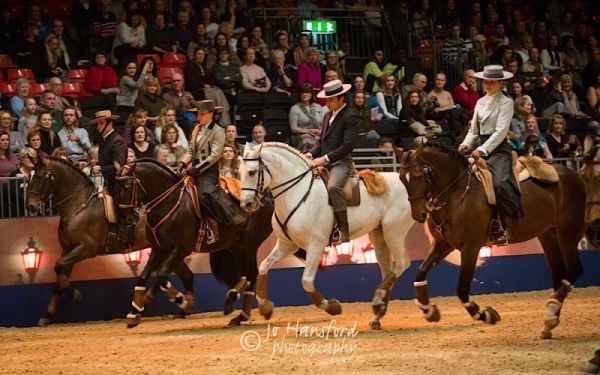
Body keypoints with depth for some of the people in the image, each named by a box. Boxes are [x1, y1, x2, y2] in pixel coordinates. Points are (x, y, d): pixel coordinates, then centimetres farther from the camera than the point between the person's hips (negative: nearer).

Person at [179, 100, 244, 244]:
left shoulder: (218, 131, -6)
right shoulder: (197, 129, 16)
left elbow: (215, 155, -14)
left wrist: (198, 167, -20)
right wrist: (184, 162, 1)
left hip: (209, 171, -8)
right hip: (195, 169, 8)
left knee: (204, 195, -27)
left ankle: (213, 231, -19)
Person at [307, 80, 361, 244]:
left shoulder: (350, 117, -6)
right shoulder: (327, 116, 20)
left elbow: (348, 145, -16)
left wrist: (325, 158, -22)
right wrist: (311, 155, 2)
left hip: (341, 162, -9)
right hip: (325, 163, 9)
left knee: (333, 187, -35)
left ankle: (343, 230, -31)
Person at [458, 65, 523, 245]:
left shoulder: (506, 102, -3)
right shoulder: (480, 102, 17)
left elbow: (500, 131, -13)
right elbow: (473, 129, 17)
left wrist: (483, 149, -22)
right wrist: (466, 144, -3)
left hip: (498, 148, -7)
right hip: (481, 148, 7)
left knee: (499, 182, -29)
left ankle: (517, 220, -16)